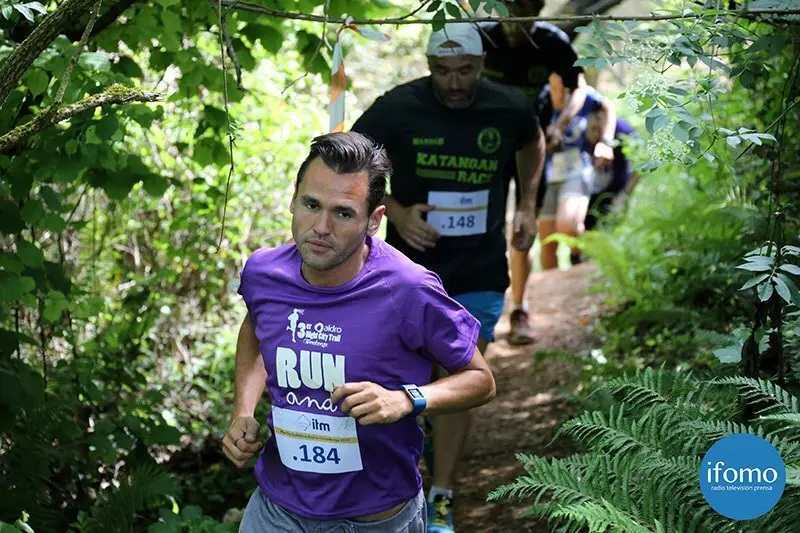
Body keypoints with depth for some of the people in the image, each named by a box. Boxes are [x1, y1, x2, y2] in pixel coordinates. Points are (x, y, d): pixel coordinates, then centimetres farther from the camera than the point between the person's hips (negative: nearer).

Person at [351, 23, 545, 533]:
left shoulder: (510, 108, -8)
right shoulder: (396, 109, -15)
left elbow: (533, 143, 17)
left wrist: (528, 207, 9)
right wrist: (394, 211, -18)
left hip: (480, 273, 1)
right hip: (411, 267, 0)